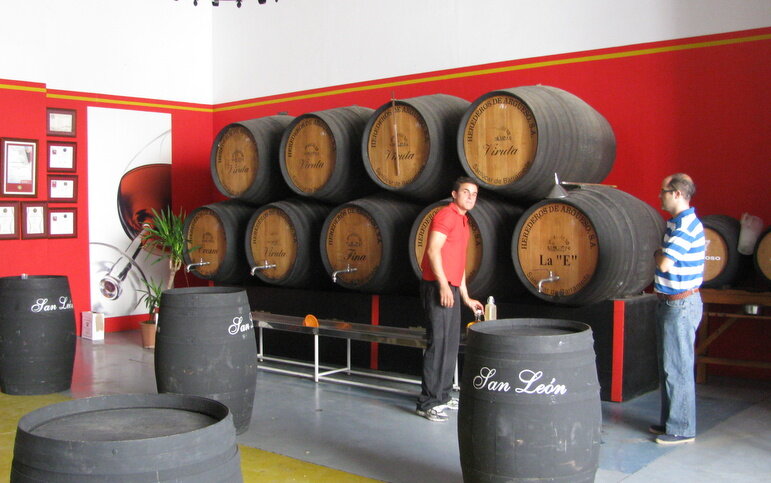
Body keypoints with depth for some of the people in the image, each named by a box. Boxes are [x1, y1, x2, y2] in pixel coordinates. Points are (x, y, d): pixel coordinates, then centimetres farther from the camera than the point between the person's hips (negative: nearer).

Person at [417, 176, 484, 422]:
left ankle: (443, 396, 21)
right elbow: (433, 250, -19)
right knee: (438, 343, -10)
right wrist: (443, 285, -25)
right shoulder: (446, 215, -8)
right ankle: (428, 403, -6)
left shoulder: (463, 221, 22)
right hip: (438, 287, -10)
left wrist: (466, 297, 25)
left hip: (451, 289, 10)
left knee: (451, 344, 12)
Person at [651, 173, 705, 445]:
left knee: (677, 368, -3)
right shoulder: (680, 222, 13)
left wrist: (658, 253, -5)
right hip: (671, 302, 10)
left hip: (680, 305, -10)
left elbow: (665, 263, -24)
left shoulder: (685, 225, -19)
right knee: (668, 366, 17)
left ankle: (682, 429, 6)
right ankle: (670, 421, 27)